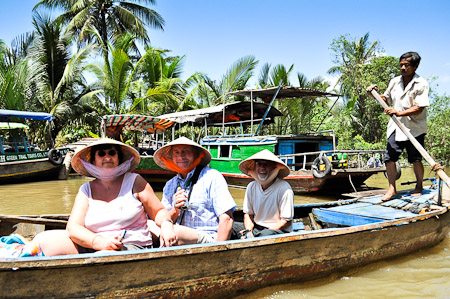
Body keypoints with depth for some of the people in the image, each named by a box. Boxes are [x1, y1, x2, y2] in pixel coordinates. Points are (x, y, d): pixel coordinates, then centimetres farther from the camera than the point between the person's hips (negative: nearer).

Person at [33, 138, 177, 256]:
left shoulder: (134, 181, 5)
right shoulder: (86, 190, 11)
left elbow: (159, 211, 7)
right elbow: (73, 227, -1)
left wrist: (166, 224, -18)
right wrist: (100, 241, -21)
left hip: (132, 246, -3)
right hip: (92, 247, 4)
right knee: (42, 241, -11)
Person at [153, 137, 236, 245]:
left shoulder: (211, 177, -2)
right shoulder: (169, 185, 15)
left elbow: (227, 219, -9)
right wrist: (176, 210, -9)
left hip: (209, 239, -5)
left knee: (174, 232, -33)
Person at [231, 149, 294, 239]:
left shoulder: (284, 188, -13)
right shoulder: (251, 187, 3)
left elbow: (286, 221, -11)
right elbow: (248, 214, 10)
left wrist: (263, 232, -19)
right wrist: (248, 231, -10)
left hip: (278, 230, -5)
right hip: (255, 228, 5)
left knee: (266, 235, -39)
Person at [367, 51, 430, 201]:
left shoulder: (421, 84, -8)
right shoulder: (394, 82, 9)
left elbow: (419, 108, -16)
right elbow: (386, 98, 24)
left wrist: (399, 112, -26)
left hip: (414, 128, -4)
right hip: (396, 127, 4)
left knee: (415, 159, 3)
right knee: (389, 157, -2)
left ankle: (419, 186, 25)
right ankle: (392, 188, 9)